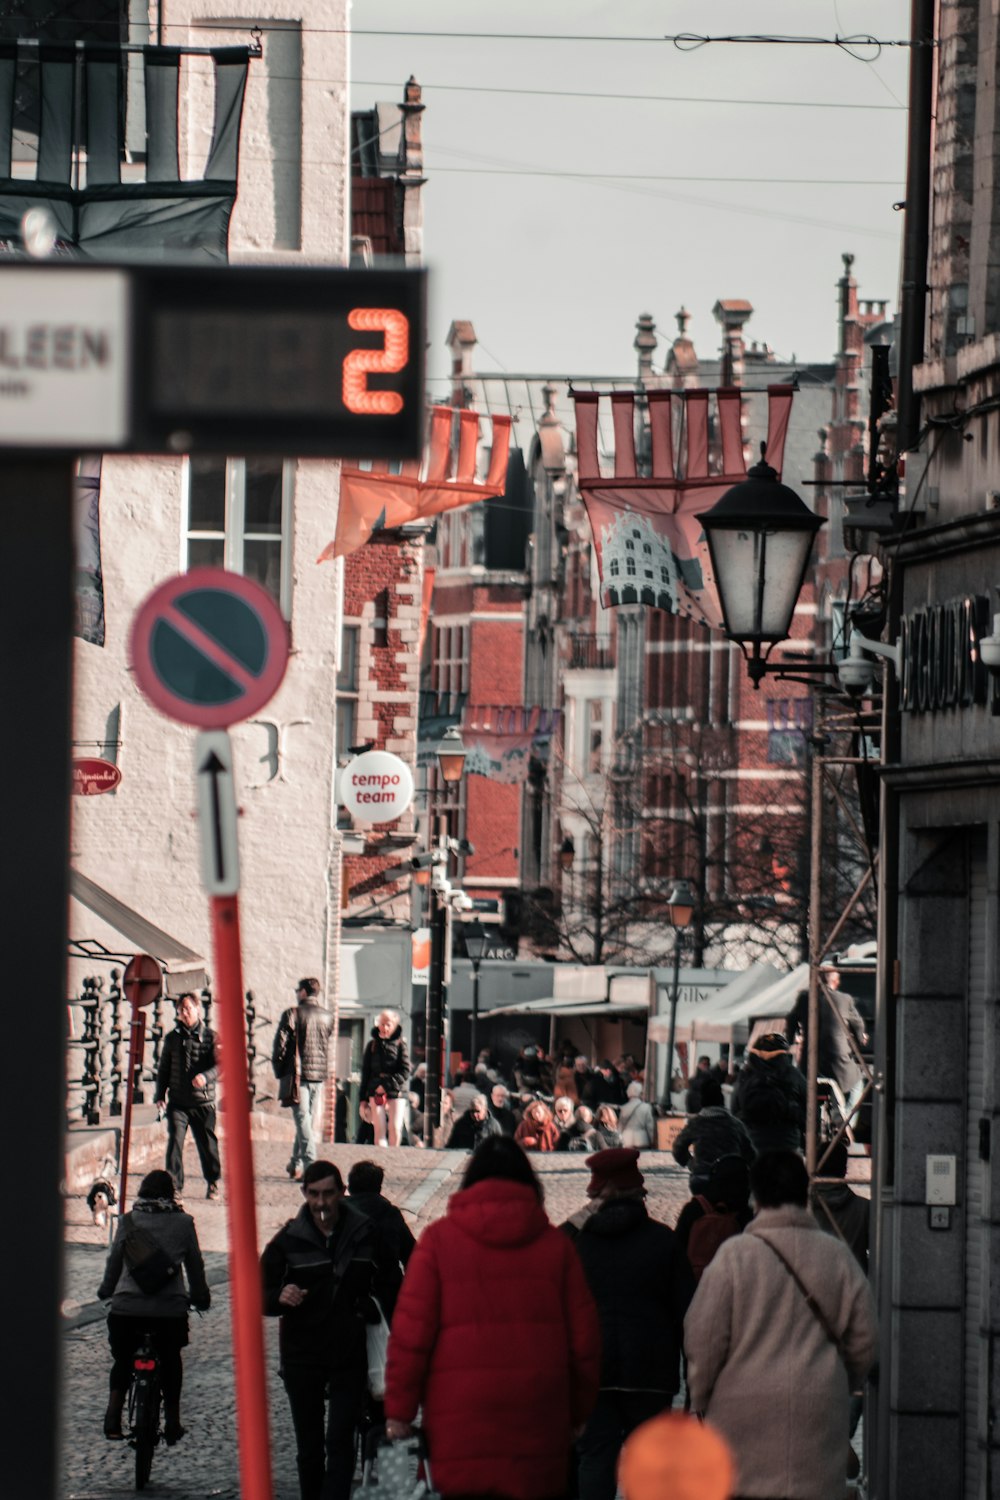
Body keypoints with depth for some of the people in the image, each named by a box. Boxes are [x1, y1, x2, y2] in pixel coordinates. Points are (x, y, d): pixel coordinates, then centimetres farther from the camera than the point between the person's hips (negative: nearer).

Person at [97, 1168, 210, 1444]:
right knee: (171, 1362, 18)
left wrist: (105, 1291, 24)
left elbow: (115, 1261, 7)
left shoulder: (128, 1222, 2)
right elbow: (195, 1265, 8)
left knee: (122, 1362, 16)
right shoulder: (183, 1223, 2)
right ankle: (172, 1423, 16)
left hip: (127, 1307, 0)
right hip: (170, 1308, 0)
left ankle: (113, 1419, 0)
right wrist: (200, 1297, 23)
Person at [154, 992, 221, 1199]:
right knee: (174, 1141, -12)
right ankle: (173, 1184, -10)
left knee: (207, 1143, 6)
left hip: (203, 1102, -2)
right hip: (177, 1102, 2)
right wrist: (160, 1094, 8)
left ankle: (212, 1183, 24)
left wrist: (206, 1076, -28)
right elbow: (163, 1069, 17)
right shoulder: (172, 1038, 10)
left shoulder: (210, 1036, 1)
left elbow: (220, 1064, -9)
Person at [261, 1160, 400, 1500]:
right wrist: (280, 1297, -19)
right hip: (301, 1356, 1)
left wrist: (370, 1309, -2)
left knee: (340, 1442, -10)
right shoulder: (289, 1240, 3)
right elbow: (261, 1295, 3)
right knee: (308, 1445, 8)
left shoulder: (365, 1234, 3)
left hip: (349, 1355, -1)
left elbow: (391, 1285, 15)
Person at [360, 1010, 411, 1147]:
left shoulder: (400, 1044, 2)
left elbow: (405, 1071, -4)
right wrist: (363, 1098, 9)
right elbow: (365, 1072, 13)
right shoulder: (372, 1045, 10)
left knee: (395, 1128, -9)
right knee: (379, 1128, -6)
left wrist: (387, 1085, -13)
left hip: (396, 1091, -2)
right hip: (376, 1091, 2)